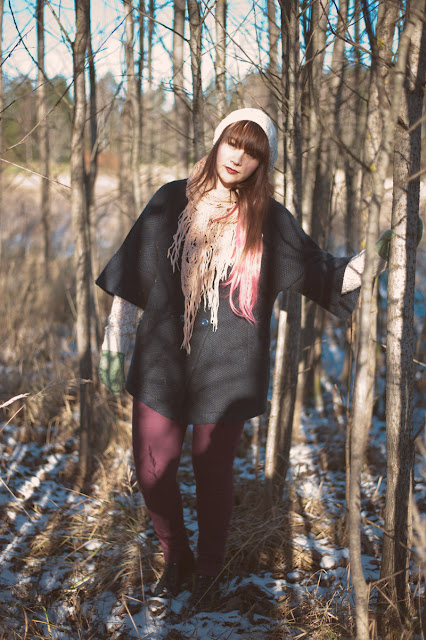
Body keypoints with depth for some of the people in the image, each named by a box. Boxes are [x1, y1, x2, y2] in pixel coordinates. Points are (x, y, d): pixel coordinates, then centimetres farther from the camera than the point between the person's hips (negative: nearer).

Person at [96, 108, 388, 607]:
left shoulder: (270, 220, 1)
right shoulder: (172, 201, 2)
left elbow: (320, 272, 2)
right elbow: (133, 274, 5)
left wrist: (370, 260, -14)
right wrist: (115, 343, 6)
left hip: (226, 372, -1)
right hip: (161, 362, 2)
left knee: (213, 474, 7)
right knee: (151, 471, 6)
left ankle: (209, 566, 34)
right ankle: (176, 557, 34)